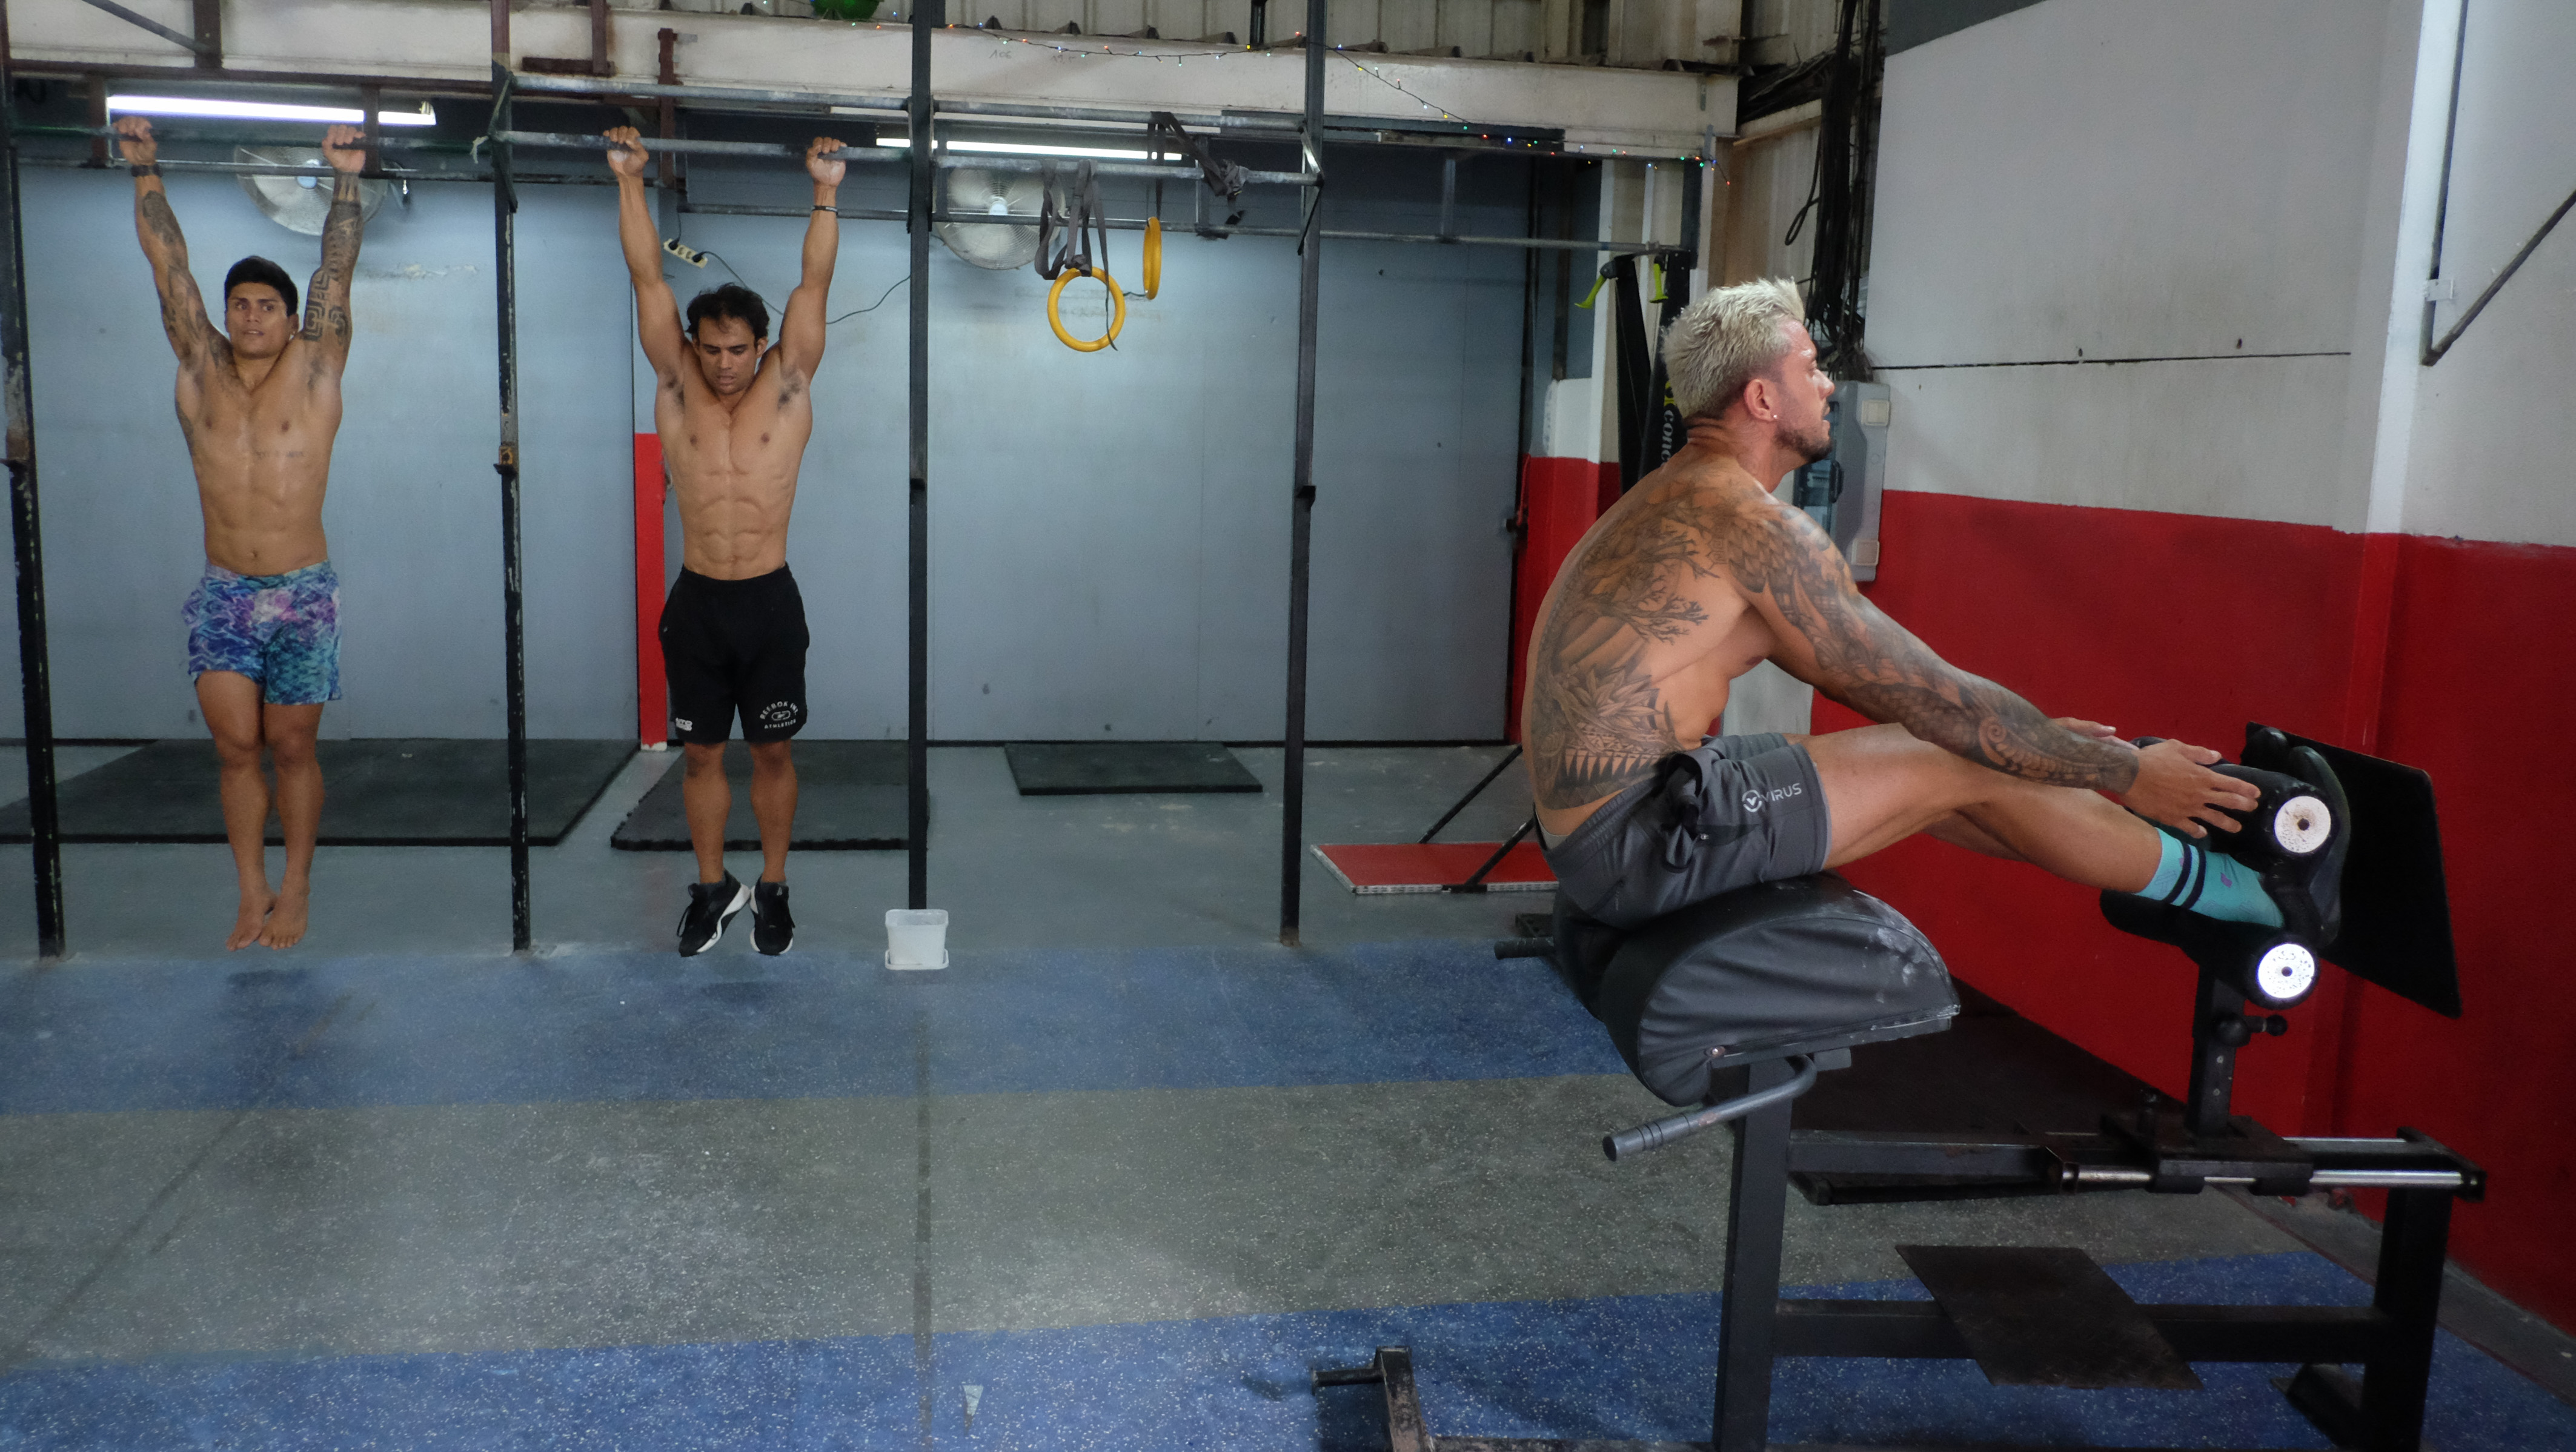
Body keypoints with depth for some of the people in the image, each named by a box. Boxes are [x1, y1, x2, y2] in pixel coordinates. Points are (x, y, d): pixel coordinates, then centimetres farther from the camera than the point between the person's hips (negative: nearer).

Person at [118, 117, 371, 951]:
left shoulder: (314, 371, 1)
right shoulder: (200, 373, 7)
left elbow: (336, 270, -6)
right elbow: (169, 265, 6)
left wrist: (345, 182, -11)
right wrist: (145, 172, 4)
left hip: (302, 597, -2)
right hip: (221, 597, 2)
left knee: (291, 749, 5)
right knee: (235, 750, 5)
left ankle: (296, 891, 18)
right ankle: (252, 894, 16)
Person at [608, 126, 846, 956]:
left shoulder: (787, 387, 0)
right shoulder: (678, 388, 3)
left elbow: (815, 284, -5)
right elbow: (647, 278, 0)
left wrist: (826, 193, -12)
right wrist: (629, 180, -4)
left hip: (770, 602, -1)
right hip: (695, 604, 1)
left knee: (772, 753, 8)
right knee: (701, 754, 10)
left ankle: (772, 889, 22)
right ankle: (713, 888, 25)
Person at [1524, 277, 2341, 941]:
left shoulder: (1675, 502, 16)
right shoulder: (1753, 524, -16)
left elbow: (1860, 674, 22)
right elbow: (1937, 698, -12)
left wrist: (2042, 738, 25)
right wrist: (2126, 773, 1)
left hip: (1588, 825, 9)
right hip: (1636, 840, -9)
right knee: (1966, 767, -2)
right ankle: (2259, 900, 13)